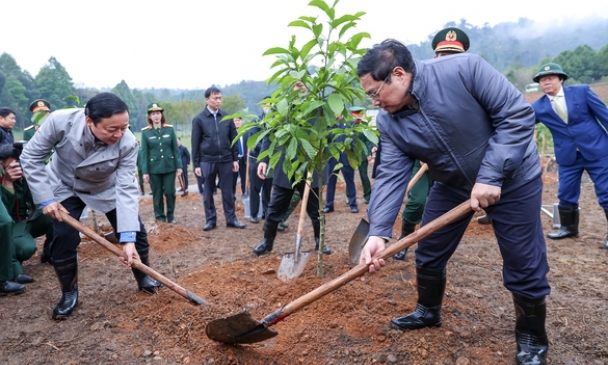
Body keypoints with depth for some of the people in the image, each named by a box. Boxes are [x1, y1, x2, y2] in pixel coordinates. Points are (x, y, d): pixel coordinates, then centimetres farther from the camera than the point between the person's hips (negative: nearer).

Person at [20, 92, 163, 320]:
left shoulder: (127, 144, -35)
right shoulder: (60, 121, -36)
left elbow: (126, 188, -35)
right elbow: (31, 157, -20)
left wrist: (128, 238, -40)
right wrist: (45, 198, -24)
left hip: (106, 188, 1)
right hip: (64, 187, 0)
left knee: (136, 232, -2)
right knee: (64, 240, -9)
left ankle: (144, 278, 24)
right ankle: (69, 294, 16)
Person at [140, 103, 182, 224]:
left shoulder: (170, 129, 1)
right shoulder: (145, 132, -2)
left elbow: (175, 149, 3)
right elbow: (144, 152, -2)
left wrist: (179, 165, -1)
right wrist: (145, 171, -5)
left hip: (169, 167, 1)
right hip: (154, 168, -1)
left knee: (170, 192, 3)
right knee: (157, 194, 7)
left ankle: (171, 216, 19)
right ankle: (160, 217, 19)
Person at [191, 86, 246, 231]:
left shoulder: (227, 117, 4)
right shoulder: (199, 119, -2)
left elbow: (233, 139, 8)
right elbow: (195, 144, -1)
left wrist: (235, 159, 5)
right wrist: (196, 164, -3)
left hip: (226, 160, 2)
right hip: (207, 161, -1)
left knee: (228, 192, 8)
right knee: (208, 193, 7)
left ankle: (231, 219, 16)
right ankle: (210, 220, 17)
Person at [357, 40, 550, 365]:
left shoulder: (464, 69, -28)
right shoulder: (389, 122, -13)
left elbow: (517, 114, -25)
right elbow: (391, 176, -17)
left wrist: (490, 176, -30)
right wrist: (378, 231, -30)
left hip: (511, 179, -4)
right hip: (452, 185, 5)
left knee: (524, 266, 1)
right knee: (429, 253, 11)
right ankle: (428, 312, 37)